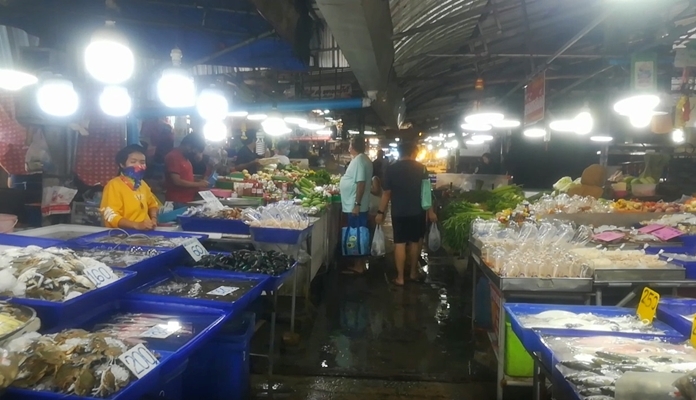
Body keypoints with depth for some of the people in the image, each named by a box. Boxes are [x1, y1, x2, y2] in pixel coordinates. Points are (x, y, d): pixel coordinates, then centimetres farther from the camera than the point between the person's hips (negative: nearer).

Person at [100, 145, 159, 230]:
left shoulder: (142, 184, 16)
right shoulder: (114, 185, -5)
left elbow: (152, 204, 28)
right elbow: (111, 216, -14)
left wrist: (153, 219, 8)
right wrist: (137, 225, -24)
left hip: (144, 231, 6)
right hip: (122, 233, -5)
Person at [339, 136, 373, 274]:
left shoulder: (359, 160, -17)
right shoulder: (362, 159, 13)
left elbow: (361, 183, -24)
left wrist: (357, 204, -25)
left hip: (354, 206, -10)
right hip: (355, 205, 10)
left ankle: (358, 266, 4)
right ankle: (359, 264, 21)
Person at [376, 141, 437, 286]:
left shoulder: (391, 169, -3)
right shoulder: (421, 168, -2)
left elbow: (386, 193, -3)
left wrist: (381, 212, 4)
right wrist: (430, 211, 6)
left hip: (399, 212, -1)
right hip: (417, 212, 1)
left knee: (400, 243, 3)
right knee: (415, 242, 15)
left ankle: (400, 278, 5)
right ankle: (413, 273, 25)